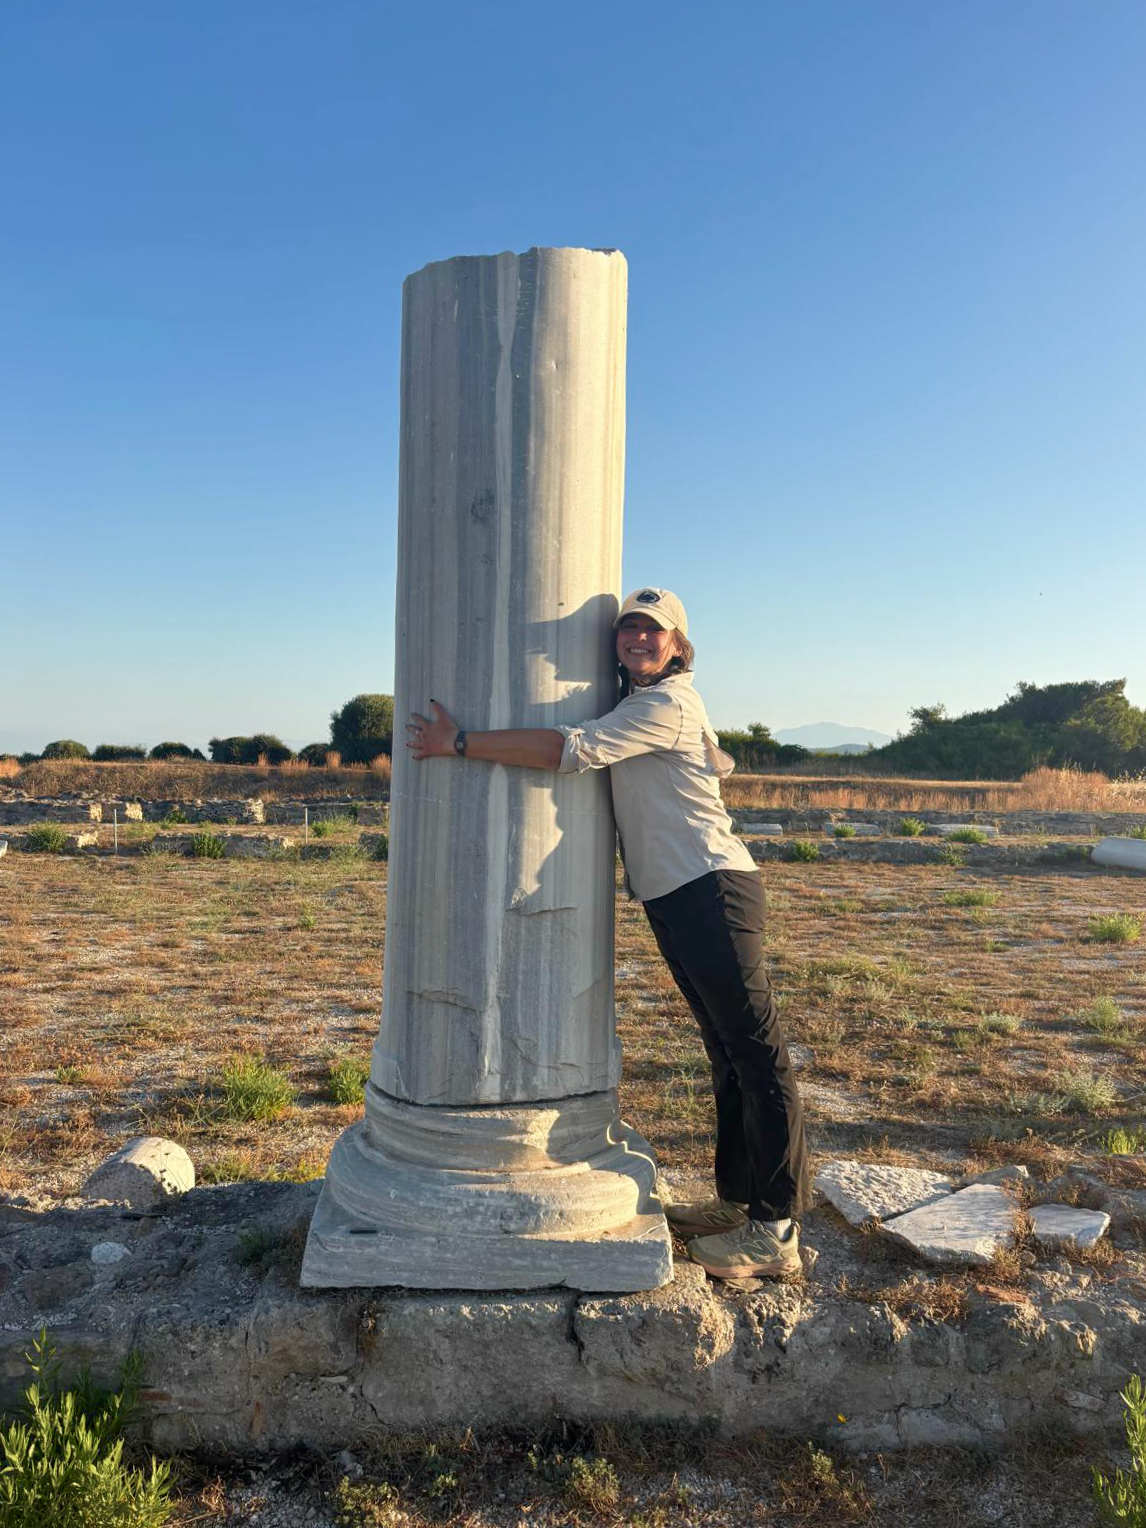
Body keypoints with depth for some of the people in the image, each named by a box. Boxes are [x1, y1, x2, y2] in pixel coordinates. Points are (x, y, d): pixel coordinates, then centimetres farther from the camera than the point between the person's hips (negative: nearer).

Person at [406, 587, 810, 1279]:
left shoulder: (666, 704, -12)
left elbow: (569, 750, -22)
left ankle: (776, 1229, 0)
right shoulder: (641, 706, 20)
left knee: (758, 1052, -5)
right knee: (729, 1052, 15)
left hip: (712, 890, -10)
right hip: (675, 898, 10)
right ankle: (738, 1199, 25)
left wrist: (461, 743, -18)